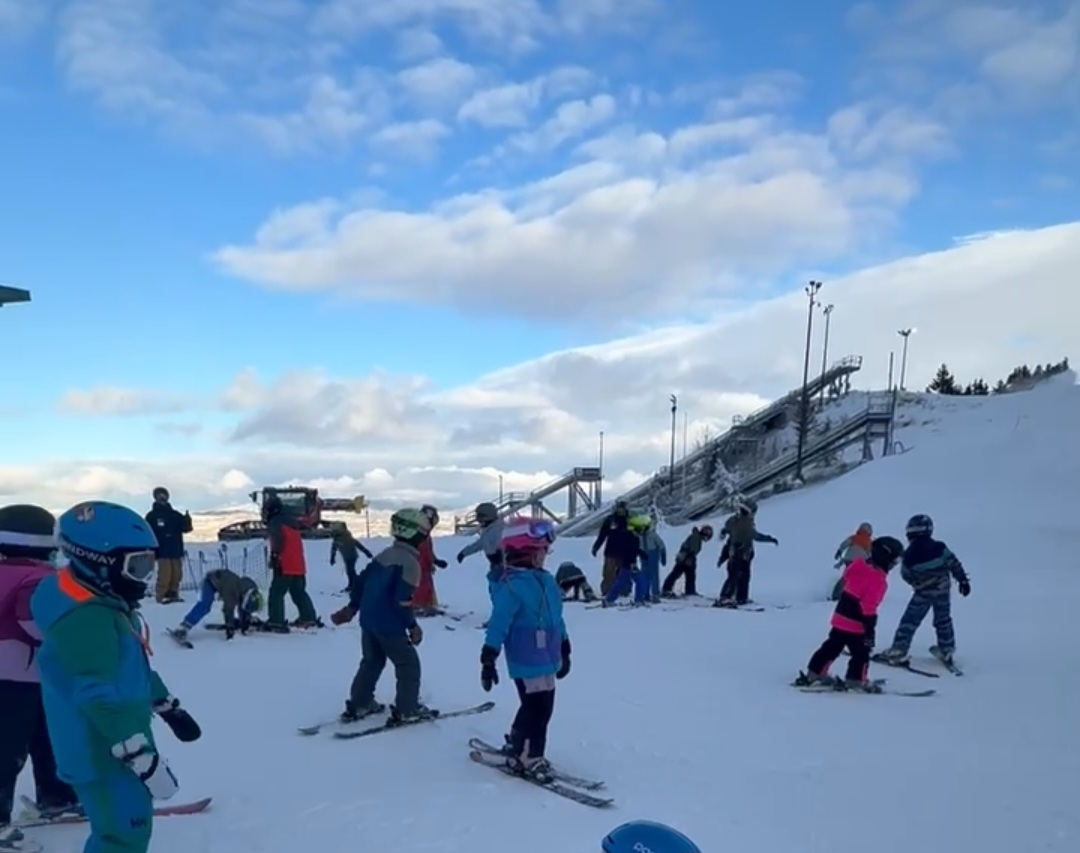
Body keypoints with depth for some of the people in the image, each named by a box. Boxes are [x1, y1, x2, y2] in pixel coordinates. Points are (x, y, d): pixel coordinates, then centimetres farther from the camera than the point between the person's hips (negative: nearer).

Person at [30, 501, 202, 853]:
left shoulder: (110, 606, 8)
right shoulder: (84, 619, -26)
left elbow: (137, 670, 21)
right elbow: (99, 697, -31)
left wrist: (169, 709, 27)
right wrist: (144, 758, -30)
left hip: (119, 746, 11)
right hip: (103, 753, -11)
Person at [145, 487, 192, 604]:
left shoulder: (175, 515, 12)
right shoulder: (152, 516, 2)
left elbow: (185, 528, 7)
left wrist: (187, 521, -16)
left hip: (176, 550, 4)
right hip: (163, 551, -4)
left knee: (177, 575, 5)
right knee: (165, 575, -11)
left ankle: (173, 594, 14)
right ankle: (161, 596, -3)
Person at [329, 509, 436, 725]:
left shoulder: (384, 555, 10)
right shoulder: (410, 562, -17)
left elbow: (361, 581, 13)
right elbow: (403, 600, -21)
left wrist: (352, 607, 21)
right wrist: (412, 625, -10)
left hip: (368, 619, 8)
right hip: (389, 624, -8)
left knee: (371, 661, 22)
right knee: (408, 664, 5)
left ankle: (358, 706, 27)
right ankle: (407, 710, 8)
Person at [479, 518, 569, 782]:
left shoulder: (546, 579, 9)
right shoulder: (512, 585, -18)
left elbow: (556, 618, 17)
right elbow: (498, 625, -19)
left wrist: (564, 651, 22)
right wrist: (488, 660, -19)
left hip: (547, 659, 9)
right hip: (526, 662, -9)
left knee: (542, 708, 16)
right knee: (536, 709, -6)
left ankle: (516, 746, 33)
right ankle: (527, 758, 11)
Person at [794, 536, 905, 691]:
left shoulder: (859, 564, 1)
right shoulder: (877, 579, -22)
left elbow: (846, 581, 15)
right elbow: (868, 607, -25)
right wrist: (870, 630, -19)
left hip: (840, 618, 8)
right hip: (856, 624, -8)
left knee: (831, 647, 18)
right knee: (861, 654, 8)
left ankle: (814, 673, 24)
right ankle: (856, 681, 13)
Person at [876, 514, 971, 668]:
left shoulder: (909, 555, -15)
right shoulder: (939, 547, -11)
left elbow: (906, 576, -2)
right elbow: (953, 563, -7)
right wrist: (963, 579, 4)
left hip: (923, 593, -3)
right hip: (943, 590, 3)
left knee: (909, 621, 3)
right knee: (943, 620, 22)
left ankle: (898, 652, -1)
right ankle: (946, 651, 33)